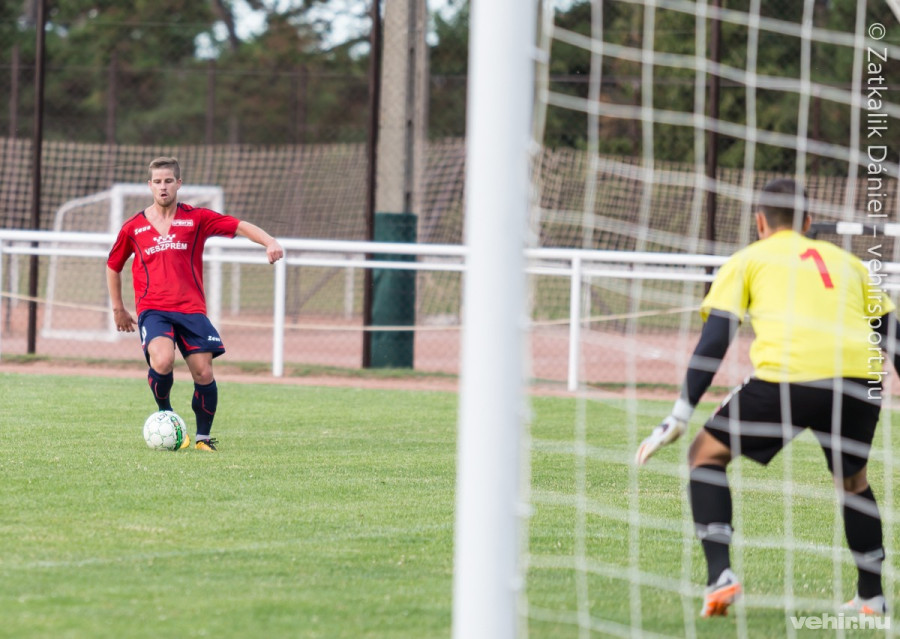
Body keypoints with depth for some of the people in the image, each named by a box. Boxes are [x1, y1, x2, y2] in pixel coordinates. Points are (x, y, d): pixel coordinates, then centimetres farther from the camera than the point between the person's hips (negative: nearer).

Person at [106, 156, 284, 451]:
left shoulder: (196, 218, 6)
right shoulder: (133, 227, 9)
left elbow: (240, 226, -1)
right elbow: (113, 266, 23)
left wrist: (270, 242, -18)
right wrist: (118, 309, 23)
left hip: (191, 308, 1)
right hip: (153, 309, -1)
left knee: (204, 374, -7)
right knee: (162, 361, -27)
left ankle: (203, 437, 12)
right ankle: (164, 414, 0)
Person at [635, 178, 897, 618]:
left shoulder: (748, 260, 21)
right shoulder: (846, 261, 30)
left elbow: (714, 340, 9)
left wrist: (680, 417, 7)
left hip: (787, 377, -4)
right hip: (861, 380, 4)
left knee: (706, 454, 17)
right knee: (852, 479, 31)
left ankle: (719, 576, 2)